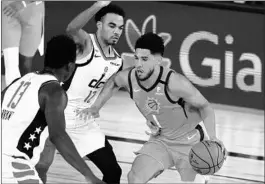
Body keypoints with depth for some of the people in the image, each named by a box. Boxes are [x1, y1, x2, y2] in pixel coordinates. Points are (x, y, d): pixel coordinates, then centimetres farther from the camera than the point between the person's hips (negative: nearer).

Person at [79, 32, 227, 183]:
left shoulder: (174, 83, -33)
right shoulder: (128, 78, -18)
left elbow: (205, 107, -22)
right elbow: (112, 84, 9)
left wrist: (212, 137, -36)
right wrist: (96, 107, 1)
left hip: (188, 141, -4)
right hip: (160, 140, 4)